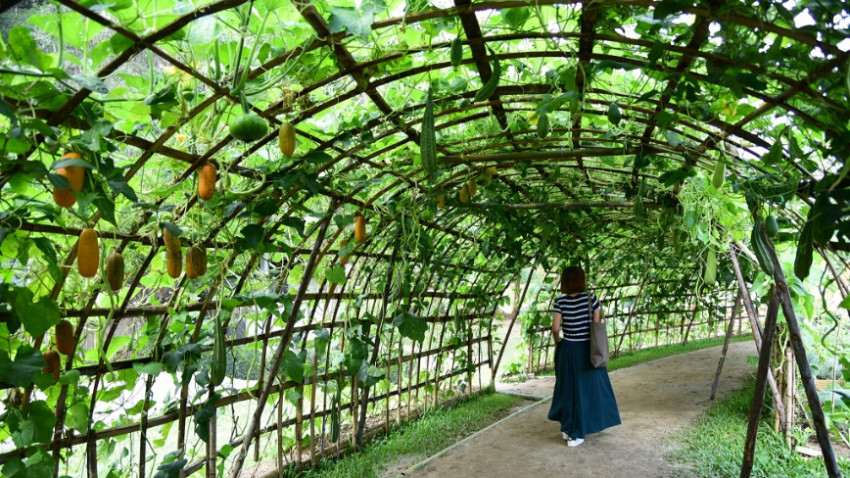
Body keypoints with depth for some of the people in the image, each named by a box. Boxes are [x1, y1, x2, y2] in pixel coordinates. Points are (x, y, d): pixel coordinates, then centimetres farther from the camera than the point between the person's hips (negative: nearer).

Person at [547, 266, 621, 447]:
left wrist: (557, 343, 9)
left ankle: (567, 428, 24)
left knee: (568, 388, 16)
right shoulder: (591, 299, -10)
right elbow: (597, 325, -6)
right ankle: (575, 434, 13)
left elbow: (555, 328, -10)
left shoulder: (560, 301, -8)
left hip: (567, 350, 1)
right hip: (587, 350, -1)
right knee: (586, 388, 9)